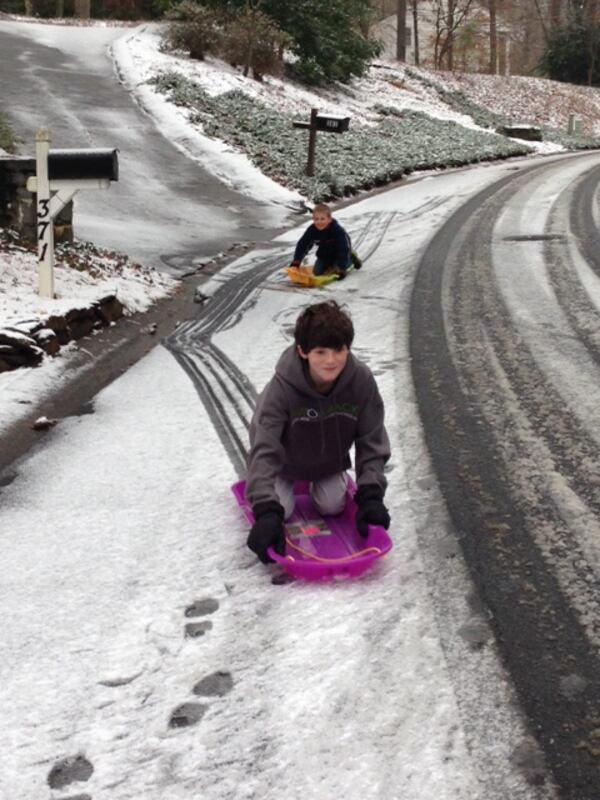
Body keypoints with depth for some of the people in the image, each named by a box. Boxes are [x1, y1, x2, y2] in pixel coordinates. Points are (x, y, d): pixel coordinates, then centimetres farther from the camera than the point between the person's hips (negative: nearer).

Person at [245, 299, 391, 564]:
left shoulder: (361, 380, -33)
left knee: (333, 506, -2)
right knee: (282, 511, -9)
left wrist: (371, 497, -32)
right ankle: (288, 482, 26)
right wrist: (266, 512, -52)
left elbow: (372, 443, -23)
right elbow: (264, 450, -43)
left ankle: (319, 481, 33)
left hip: (330, 460, 2)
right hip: (286, 460, -2)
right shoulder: (281, 388, -41)